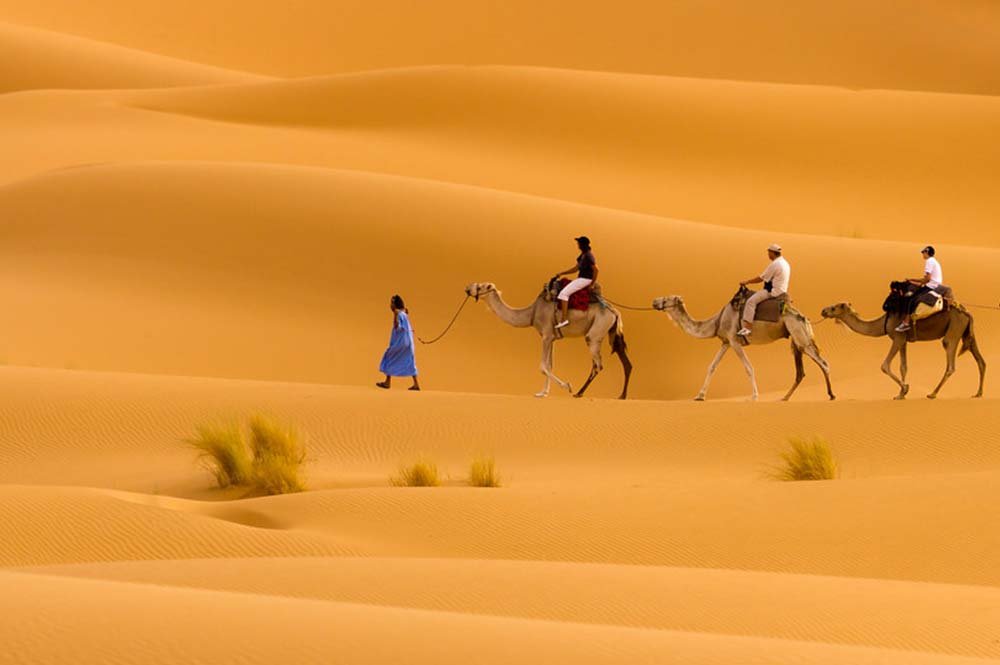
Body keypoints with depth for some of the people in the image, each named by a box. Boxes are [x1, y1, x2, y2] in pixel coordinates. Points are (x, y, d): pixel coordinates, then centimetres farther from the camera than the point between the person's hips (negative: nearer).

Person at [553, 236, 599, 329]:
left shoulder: (588, 256, -17)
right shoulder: (582, 255, 15)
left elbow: (596, 270, -21)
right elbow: (576, 269, 22)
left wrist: (592, 284, -15)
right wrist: (561, 273, 18)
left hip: (585, 280, -11)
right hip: (581, 279, 11)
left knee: (564, 293, -19)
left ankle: (564, 319, -23)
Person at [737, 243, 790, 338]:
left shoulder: (775, 265, -17)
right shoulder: (785, 263, 14)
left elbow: (761, 278, -14)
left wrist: (746, 282, -4)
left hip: (773, 291, -10)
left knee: (751, 301, -19)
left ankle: (747, 328, -27)